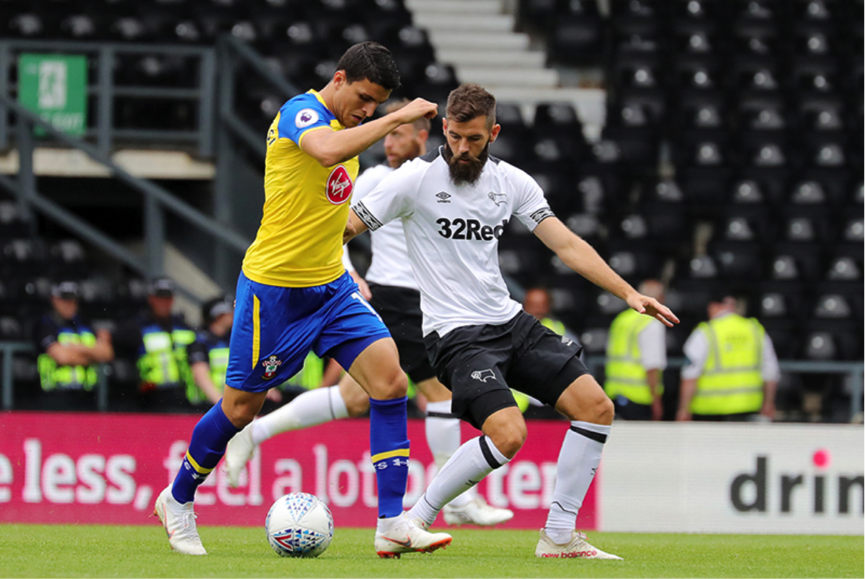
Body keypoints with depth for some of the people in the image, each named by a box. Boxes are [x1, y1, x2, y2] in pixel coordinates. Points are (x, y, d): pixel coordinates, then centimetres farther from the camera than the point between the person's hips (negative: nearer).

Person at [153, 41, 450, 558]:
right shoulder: (302, 112, -16)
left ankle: (393, 525, -12)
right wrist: (399, 118, -35)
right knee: (242, 407, 4)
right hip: (274, 289, -8)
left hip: (331, 286, 8)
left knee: (390, 380, -11)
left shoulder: (346, 124, 11)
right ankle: (177, 500, 30)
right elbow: (328, 151, -40)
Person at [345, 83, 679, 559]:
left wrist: (627, 292, -2)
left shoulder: (511, 181, 5)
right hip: (455, 334, -6)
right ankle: (413, 521, -9)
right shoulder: (416, 178, -10)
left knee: (596, 407, -4)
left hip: (509, 322, 6)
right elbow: (343, 230, -6)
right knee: (508, 434, -25)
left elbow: (566, 244, 6)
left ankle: (558, 536, 4)